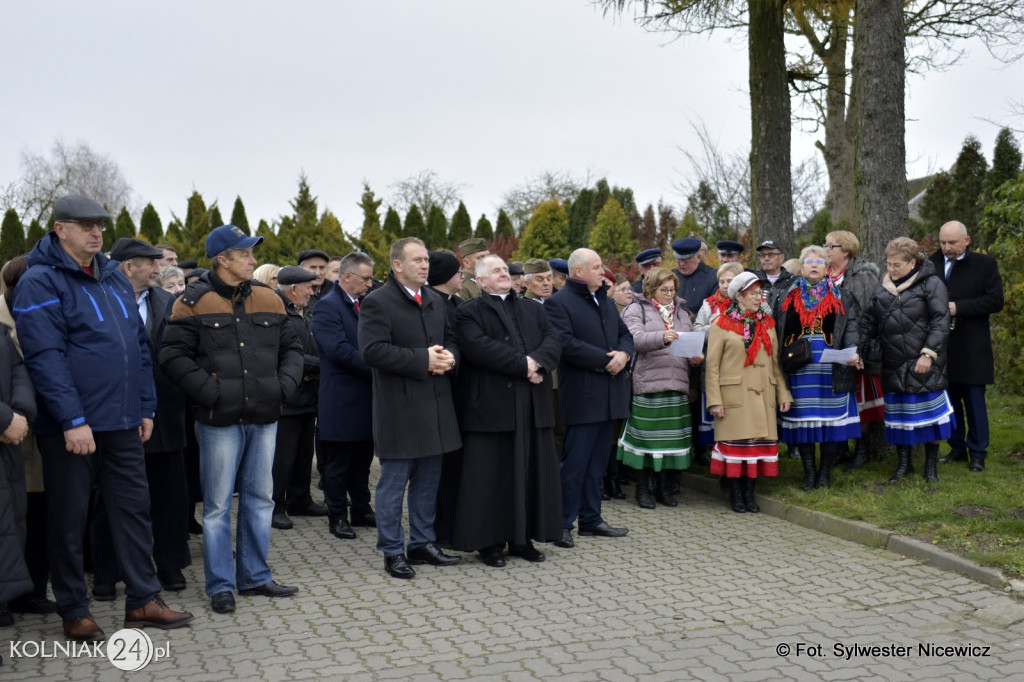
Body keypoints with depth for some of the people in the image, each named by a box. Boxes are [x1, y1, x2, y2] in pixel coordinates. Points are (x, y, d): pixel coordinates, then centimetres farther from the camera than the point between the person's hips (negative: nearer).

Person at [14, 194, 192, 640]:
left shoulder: (115, 279, 12)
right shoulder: (41, 282, -9)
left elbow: (139, 346, 15)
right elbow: (45, 357, -17)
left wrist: (146, 407, 11)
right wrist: (72, 420, -21)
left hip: (123, 422, 6)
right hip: (70, 426, -6)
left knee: (134, 508, 10)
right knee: (69, 519, 7)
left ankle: (143, 600, 20)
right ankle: (74, 612, 19)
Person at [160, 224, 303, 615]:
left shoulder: (268, 300, 9)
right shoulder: (194, 302, -5)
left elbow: (291, 348, 14)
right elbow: (174, 356, -8)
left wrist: (284, 385, -2)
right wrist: (210, 392, -16)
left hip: (264, 417, 5)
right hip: (219, 420, -5)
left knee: (259, 498, 12)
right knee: (218, 505, 3)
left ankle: (254, 576, 25)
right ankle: (220, 585, 14)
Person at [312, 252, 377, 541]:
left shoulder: (364, 304, 14)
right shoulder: (327, 306, -12)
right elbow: (338, 349, -22)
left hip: (366, 398, 8)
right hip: (341, 400, -8)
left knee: (362, 460, 15)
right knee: (338, 463, 4)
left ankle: (361, 509, 26)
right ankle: (337, 516, 13)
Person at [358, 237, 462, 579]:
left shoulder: (435, 301, 15)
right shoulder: (377, 303, -9)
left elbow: (451, 339, 22)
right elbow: (372, 350, -20)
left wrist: (449, 356, -3)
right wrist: (423, 360, -21)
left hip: (435, 406, 7)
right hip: (398, 407, -7)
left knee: (428, 480, 15)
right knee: (393, 483, 2)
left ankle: (422, 543, 27)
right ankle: (392, 551, 13)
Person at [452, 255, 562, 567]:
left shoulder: (533, 310, 18)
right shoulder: (469, 312, 1)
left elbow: (553, 340, 4)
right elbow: (479, 347, -16)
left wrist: (537, 362, -16)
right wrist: (523, 364, -16)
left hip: (534, 405, 5)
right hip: (490, 404, -5)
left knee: (531, 471, 8)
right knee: (492, 474, -1)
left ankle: (522, 538, 18)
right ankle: (489, 541, 9)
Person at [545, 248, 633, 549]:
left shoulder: (606, 301, 18)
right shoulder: (559, 303, -8)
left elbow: (625, 334, 18)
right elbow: (566, 344, -19)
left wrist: (624, 354, -5)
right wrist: (606, 360, -17)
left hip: (609, 395, 8)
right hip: (582, 394, -8)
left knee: (597, 461, 13)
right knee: (575, 462, -5)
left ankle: (591, 518, 22)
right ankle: (563, 523, 3)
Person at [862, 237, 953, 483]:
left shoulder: (931, 284, -6)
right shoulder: (882, 288, 10)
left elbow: (940, 322, -10)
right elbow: (869, 321, 12)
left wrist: (928, 354, -16)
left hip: (923, 364, -5)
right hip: (893, 365, 5)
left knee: (927, 411, 4)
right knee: (898, 414, 10)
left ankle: (931, 464, 18)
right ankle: (903, 463, 23)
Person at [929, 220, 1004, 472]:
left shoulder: (985, 264, -3)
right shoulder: (930, 263, 4)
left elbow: (995, 300, -9)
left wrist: (958, 307, -17)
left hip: (971, 347, -3)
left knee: (974, 401, 3)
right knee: (950, 399, 11)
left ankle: (977, 452, 12)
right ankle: (957, 447, 23)